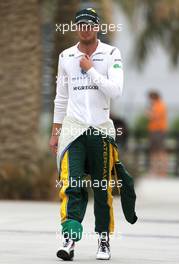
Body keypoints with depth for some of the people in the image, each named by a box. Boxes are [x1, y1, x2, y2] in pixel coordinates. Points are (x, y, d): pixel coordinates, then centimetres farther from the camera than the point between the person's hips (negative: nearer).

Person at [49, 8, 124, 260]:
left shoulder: (111, 54, 1)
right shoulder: (66, 57, 10)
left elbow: (116, 90, -12)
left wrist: (90, 69, -10)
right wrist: (55, 132, 13)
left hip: (101, 128, -1)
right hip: (73, 127, 1)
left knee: (102, 187, 4)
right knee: (71, 184, -12)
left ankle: (104, 240, 14)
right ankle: (70, 239, -19)